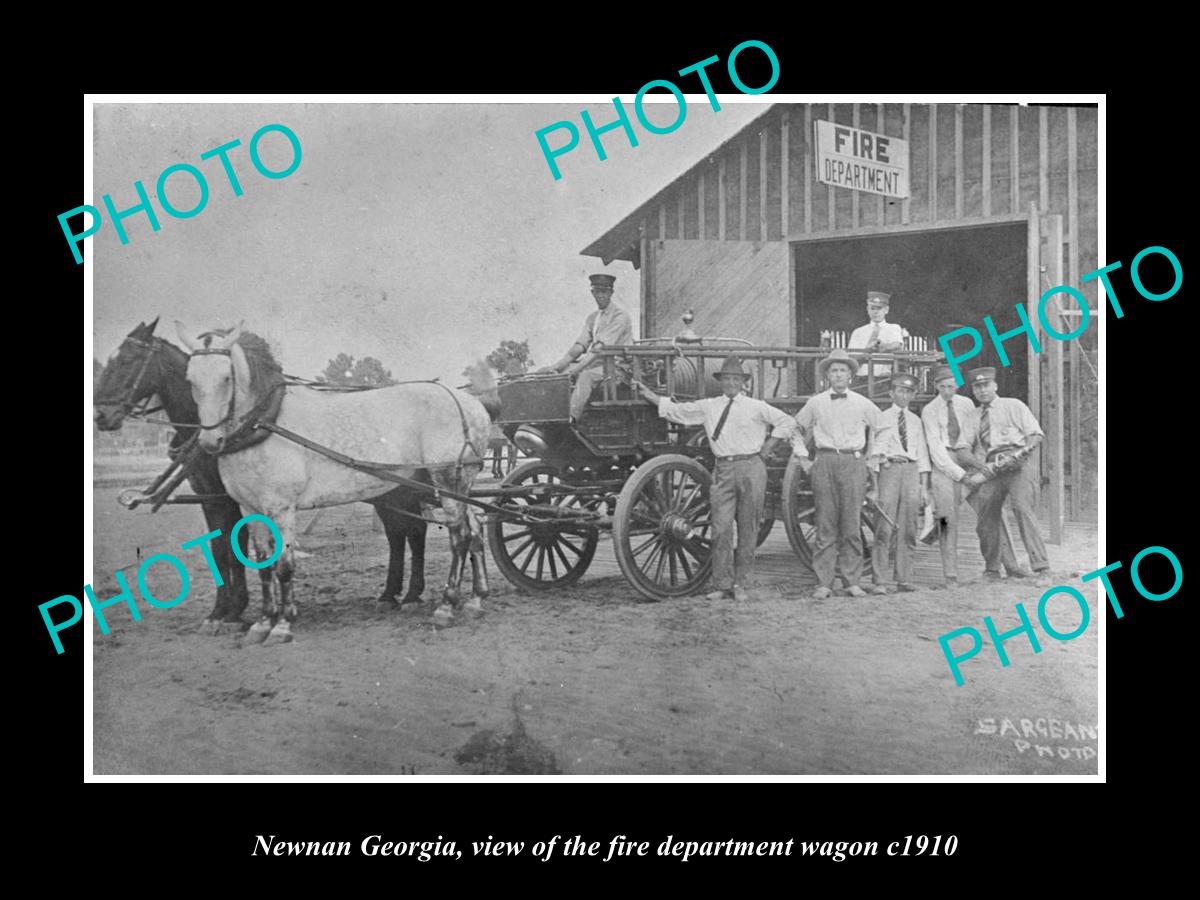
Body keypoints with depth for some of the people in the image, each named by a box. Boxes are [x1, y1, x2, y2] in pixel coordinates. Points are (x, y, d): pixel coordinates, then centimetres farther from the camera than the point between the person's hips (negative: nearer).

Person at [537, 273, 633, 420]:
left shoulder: (620, 316, -6)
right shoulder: (592, 318, 19)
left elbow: (601, 346, -18)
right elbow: (579, 346, 9)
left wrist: (578, 367, -27)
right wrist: (557, 366, -7)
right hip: (594, 363, 8)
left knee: (585, 376, -36)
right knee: (559, 374, -10)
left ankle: (571, 418, -47)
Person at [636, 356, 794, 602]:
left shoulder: (756, 407, 6)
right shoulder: (708, 407, 11)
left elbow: (785, 421, 13)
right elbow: (675, 411, 15)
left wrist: (767, 448, 6)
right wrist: (647, 393, 11)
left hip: (751, 468, -1)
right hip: (723, 469, 1)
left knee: (747, 528, 2)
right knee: (721, 528, -5)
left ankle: (741, 584, 9)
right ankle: (722, 585, 2)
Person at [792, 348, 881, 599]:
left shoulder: (862, 404, 8)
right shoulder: (815, 403, 8)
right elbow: (796, 427, 23)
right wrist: (800, 450, 12)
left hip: (854, 463, 0)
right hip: (825, 463, 0)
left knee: (852, 526, -1)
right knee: (825, 525, -2)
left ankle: (852, 581, 5)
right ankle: (823, 583, 0)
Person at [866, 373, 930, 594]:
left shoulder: (915, 421, 16)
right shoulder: (881, 418, 5)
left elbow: (922, 454, 16)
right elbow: (874, 452, 1)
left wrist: (925, 486, 10)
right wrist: (874, 484, -8)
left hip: (911, 470, 4)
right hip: (889, 468, -4)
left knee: (908, 529, 4)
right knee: (884, 528, -9)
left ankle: (904, 579, 9)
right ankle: (880, 581, -7)